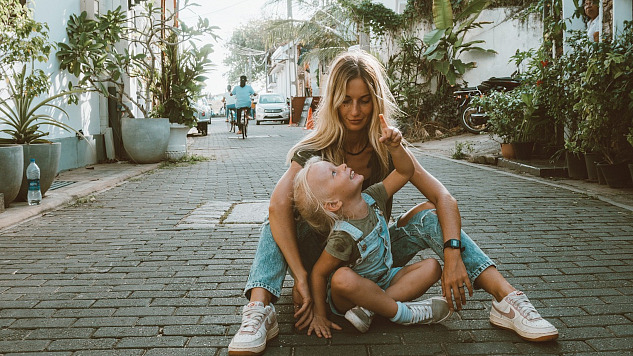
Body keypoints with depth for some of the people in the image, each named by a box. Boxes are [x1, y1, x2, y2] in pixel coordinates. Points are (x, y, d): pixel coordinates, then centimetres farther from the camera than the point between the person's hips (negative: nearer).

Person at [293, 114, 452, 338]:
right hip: (347, 296, -7)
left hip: (383, 282, 7)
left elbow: (405, 172, -2)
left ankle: (368, 309, -19)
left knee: (432, 267, -7)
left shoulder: (371, 199, -10)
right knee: (343, 278, -40)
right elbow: (318, 274, -23)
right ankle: (403, 313, -20)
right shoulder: (343, 237, -30)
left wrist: (394, 147, -20)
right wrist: (320, 316, -19)